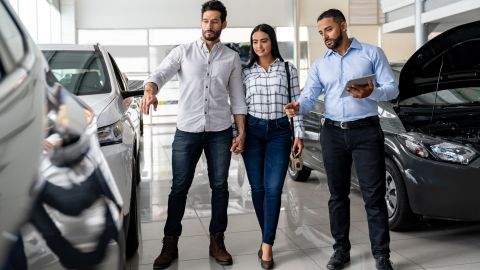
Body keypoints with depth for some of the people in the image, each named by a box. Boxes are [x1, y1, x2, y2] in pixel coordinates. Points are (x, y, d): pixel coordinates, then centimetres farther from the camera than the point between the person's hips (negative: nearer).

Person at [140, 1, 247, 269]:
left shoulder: (232, 58, 7)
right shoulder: (183, 52, 3)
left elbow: (237, 98, 8)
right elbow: (159, 74, -11)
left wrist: (241, 132, 2)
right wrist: (150, 92, -34)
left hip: (220, 132, 2)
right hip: (187, 131, -1)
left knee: (220, 187, 8)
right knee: (179, 188, 4)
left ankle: (217, 242, 22)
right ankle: (170, 245, 16)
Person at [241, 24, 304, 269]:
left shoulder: (288, 70, 5)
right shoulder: (246, 72, 8)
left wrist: (299, 134, -2)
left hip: (279, 132, -1)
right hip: (252, 131, 2)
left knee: (273, 189, -8)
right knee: (257, 188, 4)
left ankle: (266, 244, -2)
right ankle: (268, 239, 20)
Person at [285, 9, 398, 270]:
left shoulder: (372, 53, 5)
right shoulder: (320, 65, 14)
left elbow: (392, 89, -1)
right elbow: (309, 96, 3)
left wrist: (371, 92, -22)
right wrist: (298, 107, -20)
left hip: (366, 131, -3)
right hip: (332, 133, 4)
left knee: (374, 195, -2)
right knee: (337, 194, 9)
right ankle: (341, 249, 21)